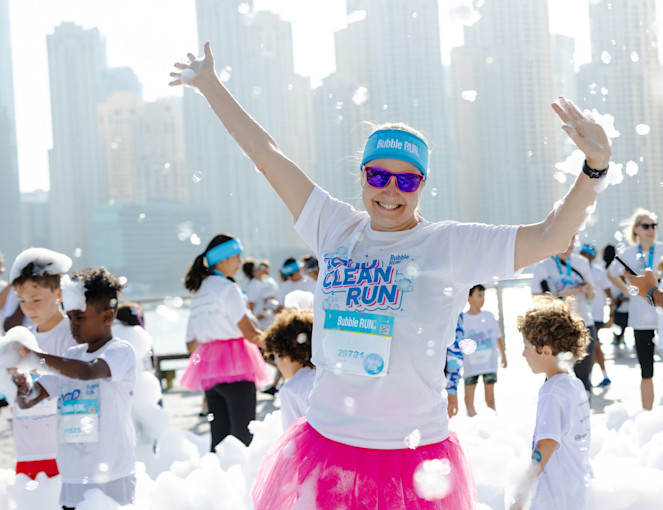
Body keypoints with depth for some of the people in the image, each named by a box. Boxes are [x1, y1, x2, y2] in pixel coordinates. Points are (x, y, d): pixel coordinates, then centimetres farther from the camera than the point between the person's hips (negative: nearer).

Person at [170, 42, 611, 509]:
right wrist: (209, 84, 16)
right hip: (327, 448, 3)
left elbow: (548, 237, -10)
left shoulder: (452, 245, -3)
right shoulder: (337, 229, 5)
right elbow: (266, 153, 10)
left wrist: (595, 167, -25)